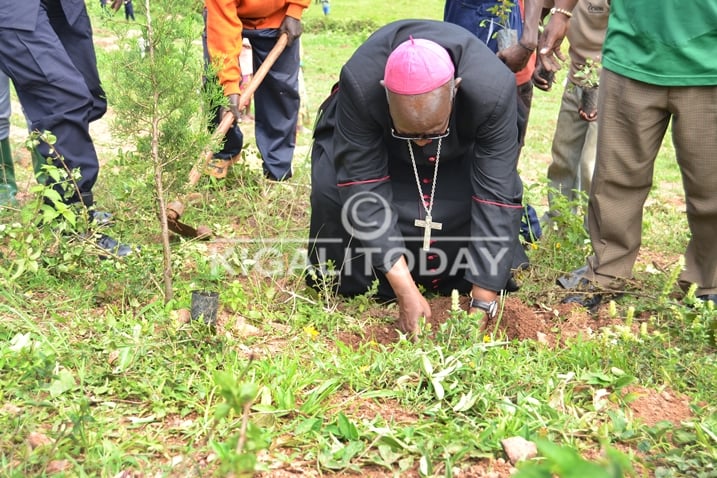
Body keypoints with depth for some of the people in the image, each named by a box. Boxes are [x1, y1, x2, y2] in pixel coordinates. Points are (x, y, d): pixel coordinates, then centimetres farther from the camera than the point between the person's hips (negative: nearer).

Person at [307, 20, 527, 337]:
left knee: (500, 191, -27)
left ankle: (462, 282, 1)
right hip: (375, 133, 0)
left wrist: (482, 305, -36)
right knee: (337, 189, -29)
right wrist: (406, 293, -37)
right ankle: (354, 282, -3)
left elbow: (496, 199, -37)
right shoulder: (359, 85, -41)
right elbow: (364, 189, -36)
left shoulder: (493, 90, -40)